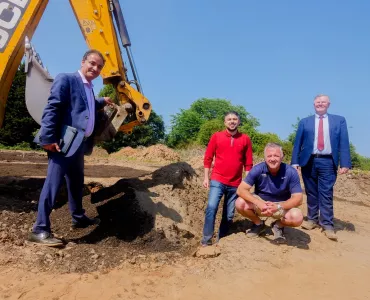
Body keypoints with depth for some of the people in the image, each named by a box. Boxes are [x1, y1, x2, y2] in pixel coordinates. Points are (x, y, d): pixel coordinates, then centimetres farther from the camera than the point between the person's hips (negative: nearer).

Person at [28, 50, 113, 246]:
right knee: (53, 183, -8)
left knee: (76, 182, 19)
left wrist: (102, 102, 23)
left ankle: (78, 218, 34)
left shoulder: (89, 88, 19)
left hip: (80, 143, 9)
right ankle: (40, 230, -1)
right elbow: (52, 109, -16)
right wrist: (48, 138, -22)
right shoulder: (66, 79, -8)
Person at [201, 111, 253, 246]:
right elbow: (208, 158, 4)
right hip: (217, 180, -1)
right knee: (211, 207, -15)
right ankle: (206, 240, -4)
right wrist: (206, 178, 0)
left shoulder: (245, 139, 3)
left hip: (235, 184, 2)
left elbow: (248, 163, 6)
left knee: (229, 215, 7)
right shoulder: (216, 136, 1)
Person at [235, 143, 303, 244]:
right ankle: (258, 224, 6)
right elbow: (241, 190, -23)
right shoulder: (258, 169, -18)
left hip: (283, 205, -1)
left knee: (297, 217, -30)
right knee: (240, 203, -26)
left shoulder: (290, 172, -19)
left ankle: (278, 225, 7)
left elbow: (298, 199, -20)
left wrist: (278, 207, -36)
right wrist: (259, 203, -37)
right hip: (260, 203, 1)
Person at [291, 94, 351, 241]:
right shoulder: (304, 122, 10)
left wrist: (345, 163, -7)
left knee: (326, 194, -2)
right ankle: (312, 219, 21)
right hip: (309, 161, 2)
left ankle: (327, 225, 4)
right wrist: (295, 162, -2)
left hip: (327, 162, -1)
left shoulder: (339, 120, 8)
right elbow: (297, 143, 7)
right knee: (311, 193, 10)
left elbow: (344, 143, 2)